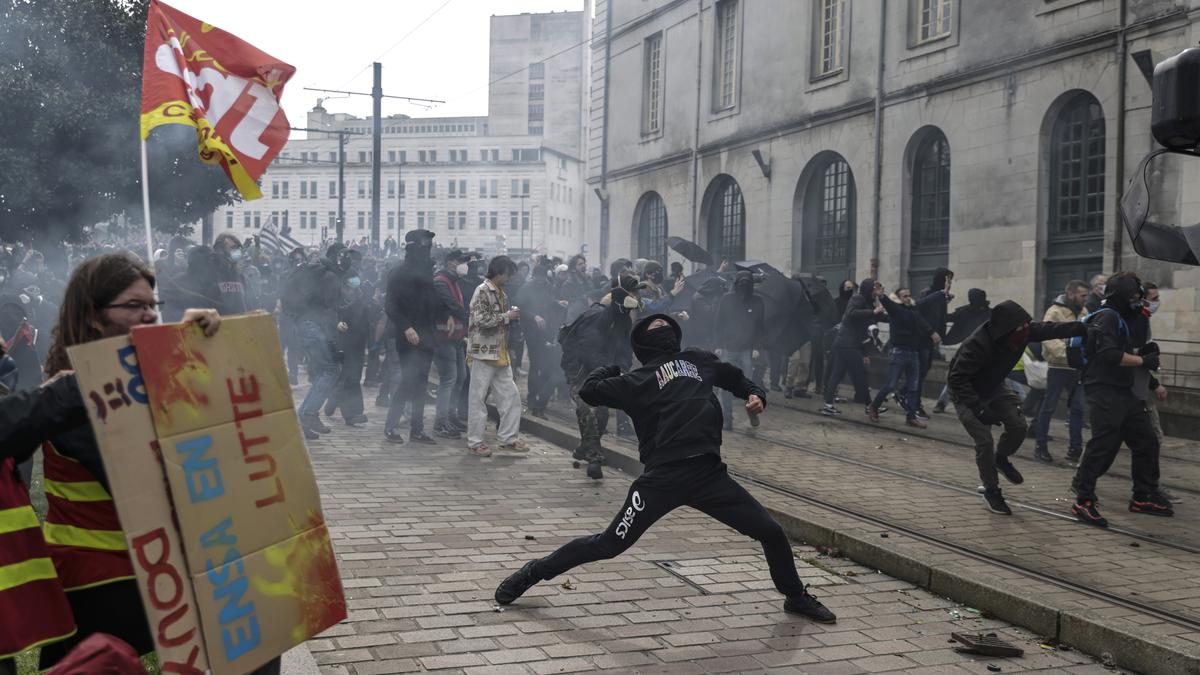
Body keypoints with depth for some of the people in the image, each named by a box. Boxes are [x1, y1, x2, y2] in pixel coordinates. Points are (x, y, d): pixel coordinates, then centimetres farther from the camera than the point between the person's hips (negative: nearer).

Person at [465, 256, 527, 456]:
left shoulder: (502, 293, 17)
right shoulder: (482, 291, -10)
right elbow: (481, 320, -20)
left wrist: (512, 317, 8)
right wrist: (507, 317, -14)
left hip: (501, 354, 9)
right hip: (484, 352, -8)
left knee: (511, 396, 7)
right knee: (478, 398, -1)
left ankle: (508, 438, 15)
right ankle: (474, 441, 6)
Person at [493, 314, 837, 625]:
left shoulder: (700, 360, 20)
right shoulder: (638, 380, 9)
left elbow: (735, 379, 34)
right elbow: (589, 391, 3)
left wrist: (754, 394, 14)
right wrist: (612, 370, 19)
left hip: (710, 474, 4)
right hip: (663, 477, -3)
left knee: (771, 532, 6)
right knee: (609, 544, 0)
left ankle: (796, 597, 33)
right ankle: (535, 572, 21)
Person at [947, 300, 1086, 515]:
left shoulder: (1023, 332, -18)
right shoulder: (978, 343, -38)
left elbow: (1051, 330, -7)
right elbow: (957, 378, -37)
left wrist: (1085, 327, -16)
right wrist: (978, 408, -43)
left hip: (993, 388, 6)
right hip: (967, 394, -6)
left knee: (1018, 426, -8)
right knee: (985, 443, -12)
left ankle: (1001, 459, 24)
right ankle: (991, 491, 11)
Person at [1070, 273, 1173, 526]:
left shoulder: (1128, 319, 20)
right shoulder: (1107, 317, -11)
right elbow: (1109, 354, -23)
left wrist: (1146, 352, 5)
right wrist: (1143, 360, -15)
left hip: (1126, 392, 10)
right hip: (1105, 392, -10)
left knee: (1146, 442, 13)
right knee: (1104, 445, -13)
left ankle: (1144, 496, 24)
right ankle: (1083, 501, -9)